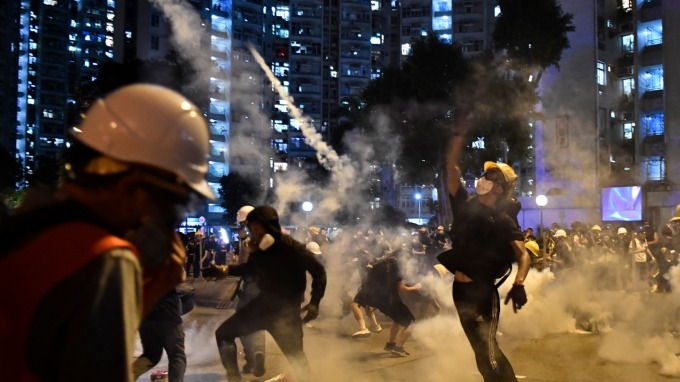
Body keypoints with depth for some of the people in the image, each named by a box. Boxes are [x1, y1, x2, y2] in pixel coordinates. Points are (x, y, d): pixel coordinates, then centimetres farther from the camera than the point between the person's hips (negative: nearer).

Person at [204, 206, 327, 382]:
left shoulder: (291, 247, -23)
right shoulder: (258, 246, -6)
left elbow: (318, 271, -18)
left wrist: (315, 302, -24)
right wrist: (226, 270, 6)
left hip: (286, 309, -6)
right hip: (263, 302, 6)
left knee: (295, 355, 0)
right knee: (223, 333, 7)